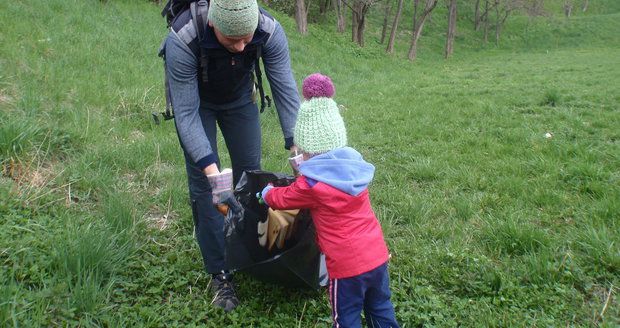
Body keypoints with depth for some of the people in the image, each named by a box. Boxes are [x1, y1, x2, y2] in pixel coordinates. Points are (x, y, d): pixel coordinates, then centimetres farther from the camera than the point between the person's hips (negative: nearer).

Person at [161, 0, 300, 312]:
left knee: (249, 171, 4)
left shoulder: (269, 31, -34)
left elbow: (285, 90, -28)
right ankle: (218, 273, 4)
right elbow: (186, 113, -36)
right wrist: (212, 172, -44)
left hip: (239, 96, 3)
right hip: (194, 99, -3)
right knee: (202, 182, -8)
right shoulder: (182, 40, -41)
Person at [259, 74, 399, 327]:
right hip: (378, 256, 6)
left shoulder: (311, 184, -14)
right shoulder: (354, 166, 2)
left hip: (347, 266, -6)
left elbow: (282, 199, 5)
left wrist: (266, 193, 26)